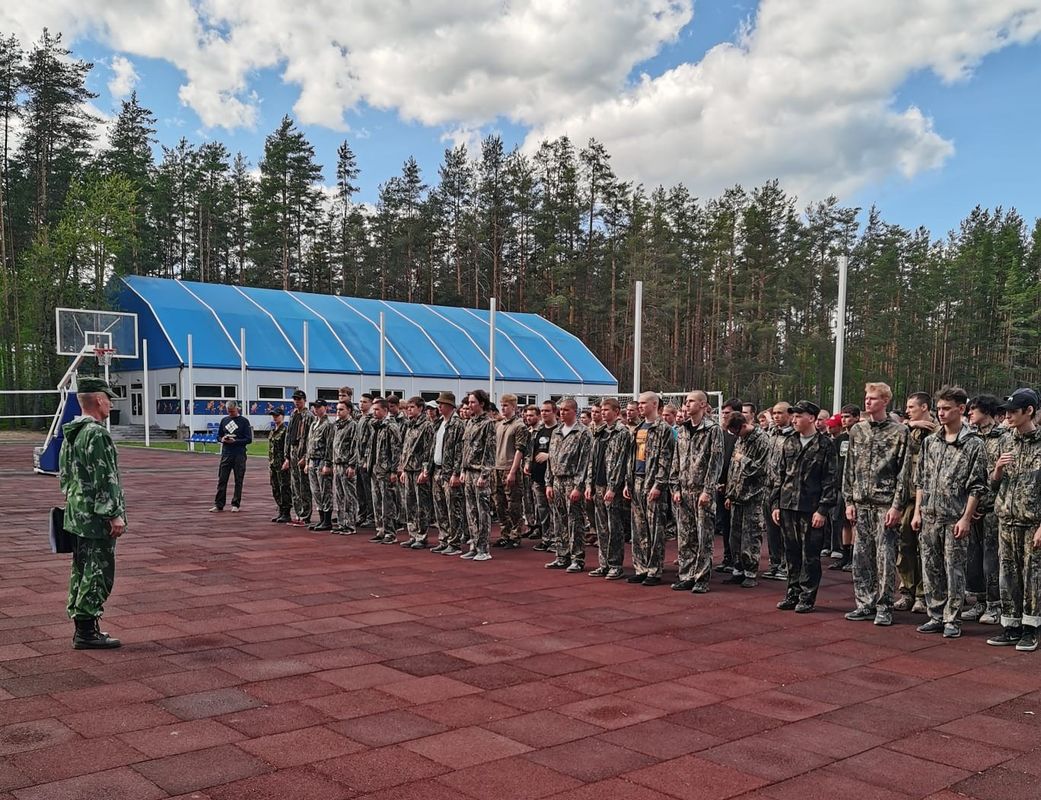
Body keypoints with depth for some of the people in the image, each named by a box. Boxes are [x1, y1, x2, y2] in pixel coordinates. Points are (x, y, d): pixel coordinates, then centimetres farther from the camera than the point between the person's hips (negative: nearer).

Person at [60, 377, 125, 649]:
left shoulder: (70, 433, 12)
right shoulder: (97, 434, -18)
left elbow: (64, 475, 19)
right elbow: (105, 480, -21)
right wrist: (115, 515, -18)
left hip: (76, 515, 10)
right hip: (97, 517, -10)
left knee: (81, 571, 15)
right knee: (98, 573, -3)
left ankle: (81, 627, 22)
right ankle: (87, 632, 1)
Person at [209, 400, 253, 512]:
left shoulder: (244, 421, -1)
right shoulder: (224, 420, 11)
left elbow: (248, 439, -4)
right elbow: (218, 436, 17)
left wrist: (235, 441, -16)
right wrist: (222, 439, -6)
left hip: (239, 455, -3)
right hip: (226, 454, 3)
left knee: (238, 481, 2)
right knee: (222, 480, 2)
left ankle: (235, 504, 10)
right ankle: (218, 504, 6)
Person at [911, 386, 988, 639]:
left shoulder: (974, 445, -4)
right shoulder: (930, 442, 11)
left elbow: (977, 487, -7)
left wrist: (966, 518, -13)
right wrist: (917, 512, 7)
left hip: (955, 519, -5)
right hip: (929, 517, 5)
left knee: (954, 571, 1)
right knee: (930, 570, 10)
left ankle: (952, 620, 11)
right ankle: (936, 616, 20)